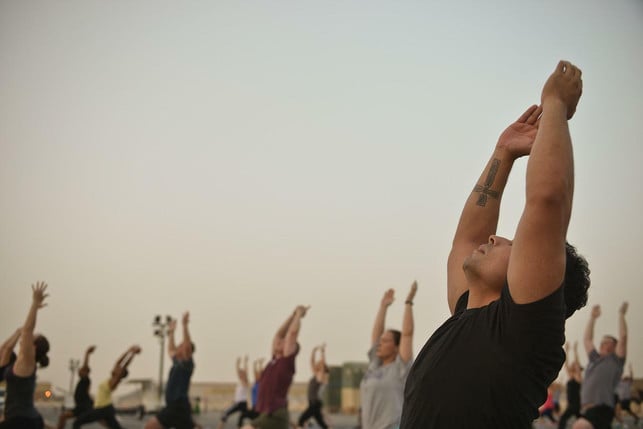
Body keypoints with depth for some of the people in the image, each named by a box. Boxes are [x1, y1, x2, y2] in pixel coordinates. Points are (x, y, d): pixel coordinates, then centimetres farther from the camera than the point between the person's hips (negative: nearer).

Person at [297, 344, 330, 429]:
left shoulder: (322, 377, -9)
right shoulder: (315, 375, 12)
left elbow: (322, 363, -19)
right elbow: (312, 361, 13)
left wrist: (322, 351, -18)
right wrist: (314, 350, 9)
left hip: (316, 404, -9)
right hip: (313, 404, 9)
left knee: (301, 420, -14)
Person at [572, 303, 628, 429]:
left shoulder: (615, 360, 7)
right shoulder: (595, 359, 24)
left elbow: (623, 337, -1)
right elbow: (587, 339, 31)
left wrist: (621, 314, 7)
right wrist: (592, 318, 33)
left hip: (602, 409, -8)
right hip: (586, 409, 8)